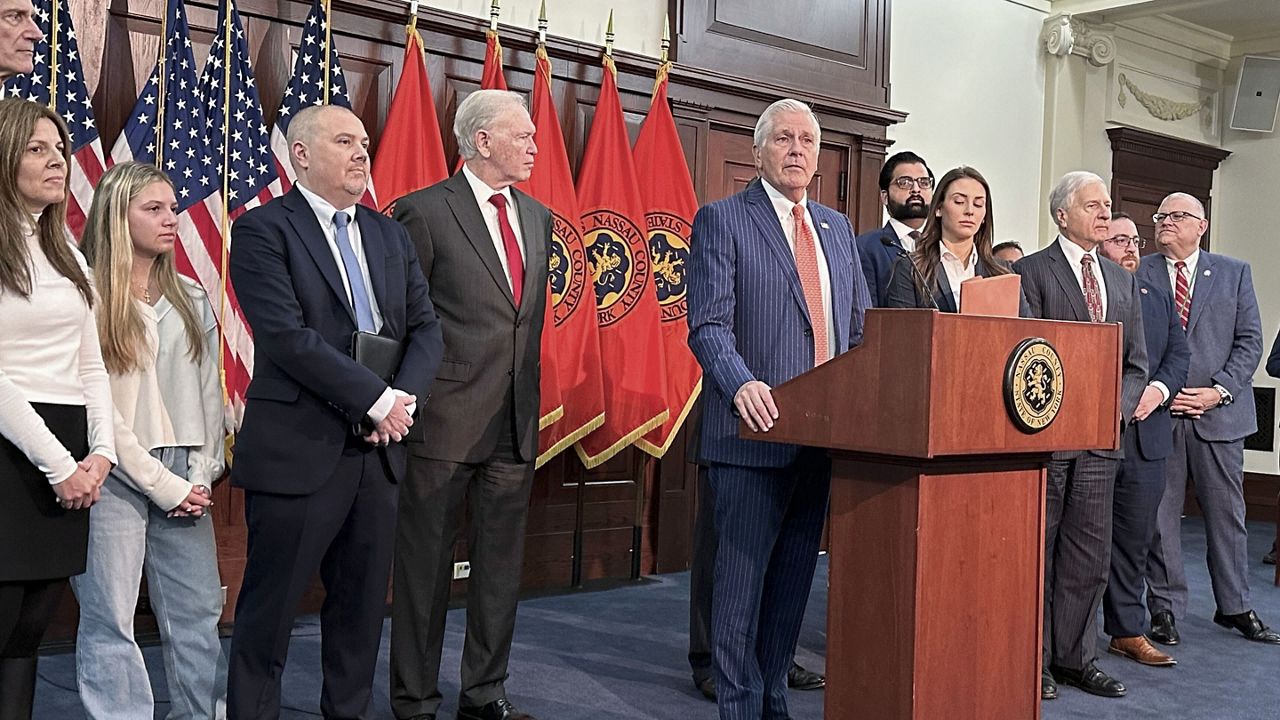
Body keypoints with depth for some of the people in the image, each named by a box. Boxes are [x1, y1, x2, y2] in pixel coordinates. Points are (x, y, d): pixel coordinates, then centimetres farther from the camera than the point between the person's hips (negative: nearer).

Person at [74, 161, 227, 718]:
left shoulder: (191, 299, 13)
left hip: (184, 479, 5)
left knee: (199, 612, 6)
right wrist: (161, 483, -10)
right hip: (115, 478, -5)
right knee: (110, 619, -1)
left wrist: (202, 474, 1)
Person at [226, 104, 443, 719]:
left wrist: (405, 397, -9)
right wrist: (379, 400, -17)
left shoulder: (390, 235, 15)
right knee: (270, 608, 4)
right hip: (297, 451, -6)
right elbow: (287, 337, -16)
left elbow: (424, 327, 10)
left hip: (377, 449, 6)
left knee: (362, 604, 12)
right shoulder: (263, 229, -5)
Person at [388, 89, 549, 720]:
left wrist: (529, 396, 15)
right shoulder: (424, 211, -7)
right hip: (444, 421, -6)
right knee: (426, 564, 5)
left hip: (515, 422, 6)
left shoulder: (537, 218, 13)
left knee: (501, 562, 13)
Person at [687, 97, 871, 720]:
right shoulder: (722, 221, -2)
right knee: (742, 575, -1)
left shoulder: (838, 228, 17)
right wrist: (741, 383, -29)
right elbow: (708, 323, -11)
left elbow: (861, 328, 18)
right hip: (757, 432, -6)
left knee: (794, 575, 13)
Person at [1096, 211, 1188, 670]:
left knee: (1134, 537, 10)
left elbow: (1179, 353, 11)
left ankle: (1128, 631, 19)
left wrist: (1158, 389, -8)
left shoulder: (1159, 299, 19)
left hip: (1145, 434, 6)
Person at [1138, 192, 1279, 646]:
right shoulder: (1138, 275, 4)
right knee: (1159, 515, 2)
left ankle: (1235, 608, 21)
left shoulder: (1235, 273, 9)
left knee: (1227, 514, 8)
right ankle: (1165, 609, 12)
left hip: (1219, 410, 1)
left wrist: (1218, 391, -9)